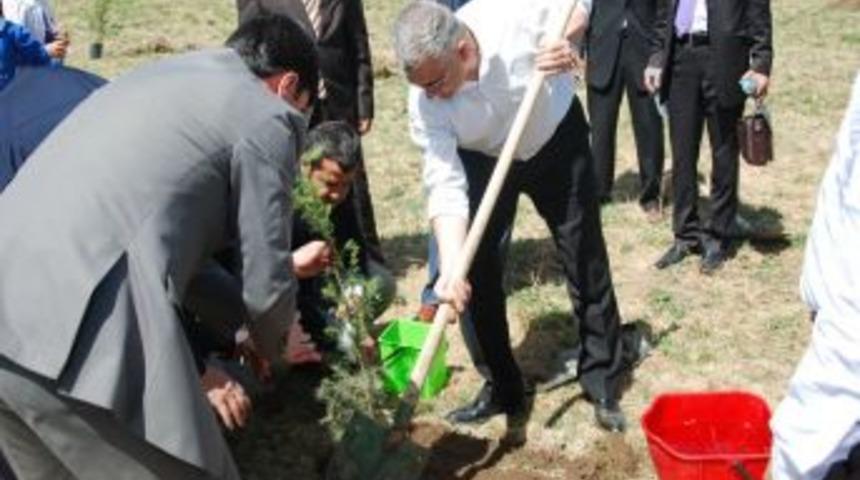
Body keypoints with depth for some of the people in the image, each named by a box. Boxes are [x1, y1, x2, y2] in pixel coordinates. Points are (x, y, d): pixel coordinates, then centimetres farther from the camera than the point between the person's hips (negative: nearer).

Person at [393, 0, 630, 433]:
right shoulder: (425, 102, -28)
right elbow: (445, 186, -31)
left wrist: (564, 39, -34)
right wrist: (450, 268, -42)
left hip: (557, 141, -1)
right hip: (484, 162, 1)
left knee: (587, 266, 3)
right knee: (478, 276, -3)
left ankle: (603, 386, 18)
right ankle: (504, 389, 15)